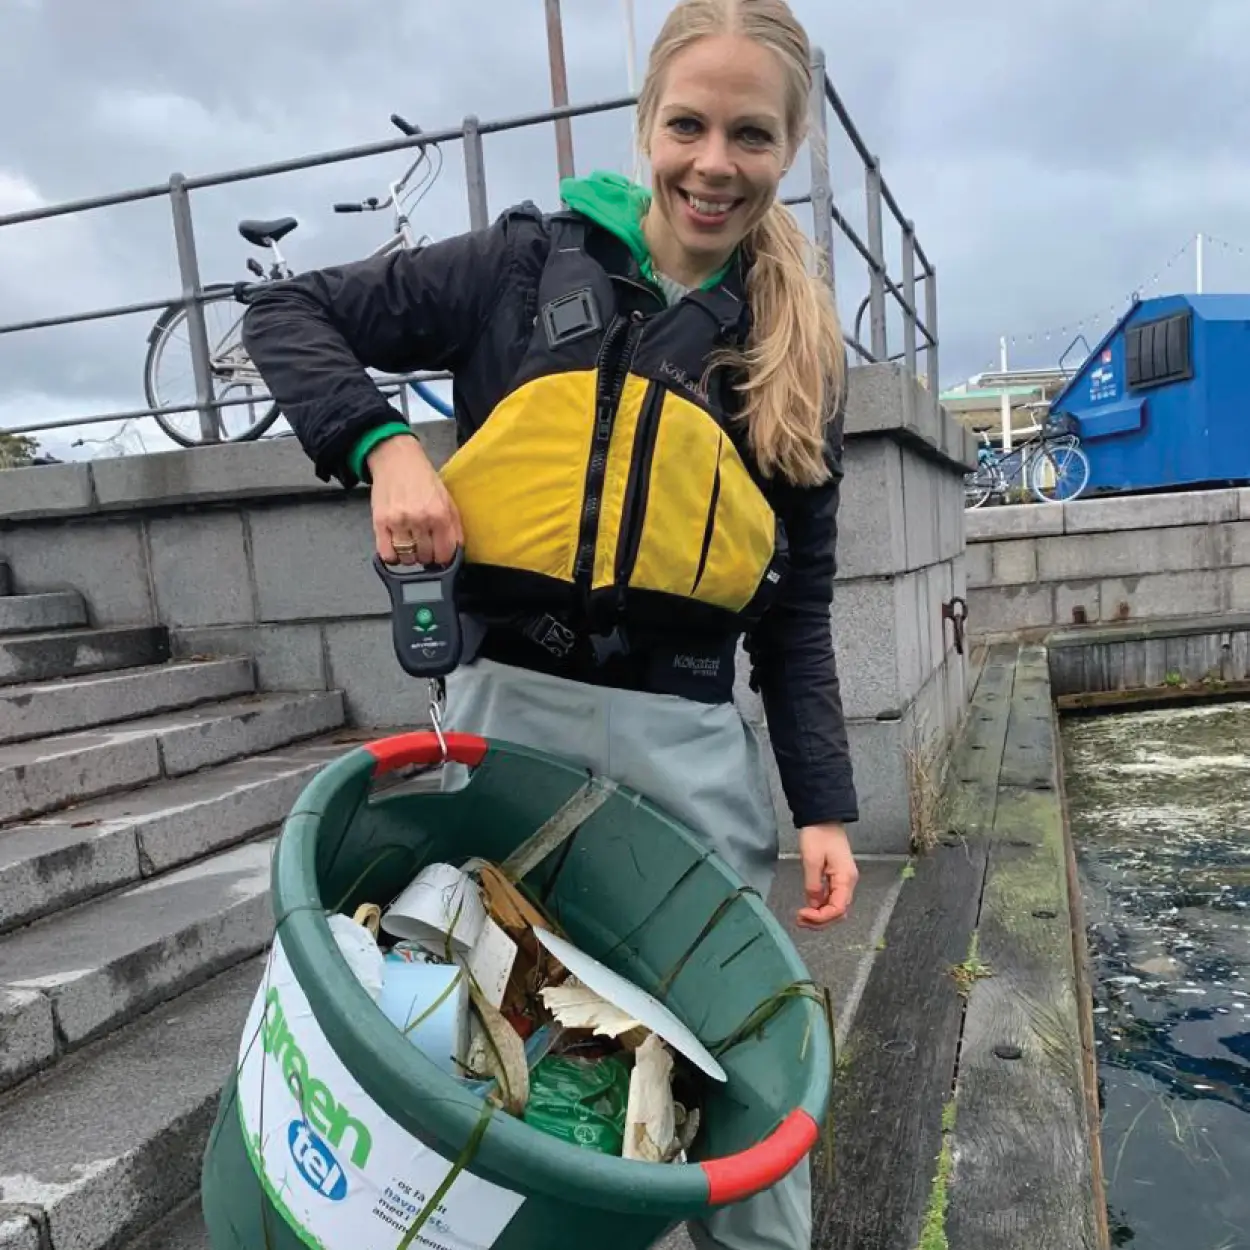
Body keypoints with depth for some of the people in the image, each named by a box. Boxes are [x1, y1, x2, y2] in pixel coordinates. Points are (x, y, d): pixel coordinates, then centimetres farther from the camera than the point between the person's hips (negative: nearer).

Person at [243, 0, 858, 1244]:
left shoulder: (799, 353, 9)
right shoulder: (533, 263, 4)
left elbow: (796, 611, 9)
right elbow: (286, 314, 7)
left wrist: (823, 805, 2)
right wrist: (382, 445, -11)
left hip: (689, 741, 2)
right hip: (508, 709, -1)